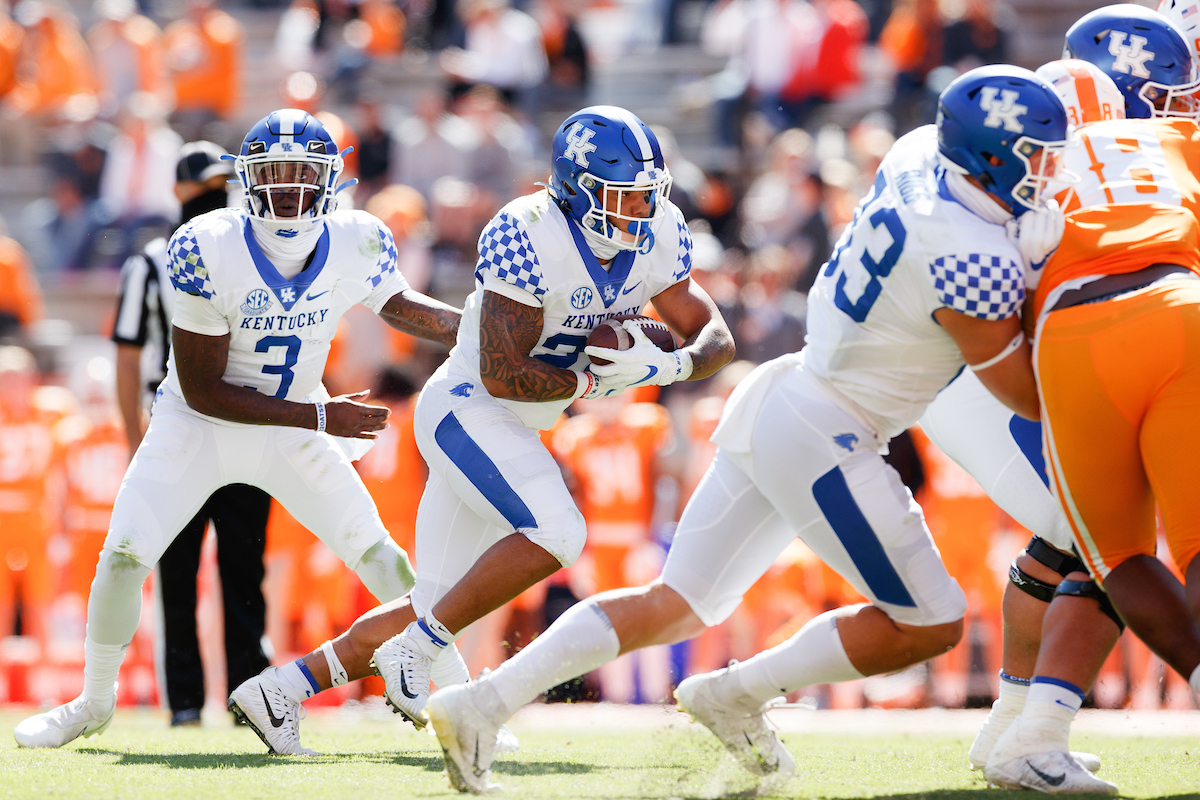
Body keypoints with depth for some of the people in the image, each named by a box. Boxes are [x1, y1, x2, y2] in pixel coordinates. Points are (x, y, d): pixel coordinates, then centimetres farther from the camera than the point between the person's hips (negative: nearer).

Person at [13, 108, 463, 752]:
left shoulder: (357, 244, -17)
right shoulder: (206, 251, -28)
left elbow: (399, 307, 9)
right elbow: (202, 391, -23)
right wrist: (320, 417, -26)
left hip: (293, 432, 3)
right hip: (197, 426, -3)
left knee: (374, 550, -1)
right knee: (124, 554, -9)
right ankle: (95, 702, 15)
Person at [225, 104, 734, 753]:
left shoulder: (655, 237, -1)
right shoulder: (529, 237, -24)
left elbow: (716, 338, 2)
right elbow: (504, 374, -24)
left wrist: (669, 365, -19)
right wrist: (595, 381, -18)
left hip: (511, 429, 8)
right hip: (467, 408, -8)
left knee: (436, 610, 9)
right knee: (555, 534, -28)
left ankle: (284, 685, 17)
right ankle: (416, 651, -16)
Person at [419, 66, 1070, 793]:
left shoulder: (918, 153, 2)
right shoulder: (972, 263, -22)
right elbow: (1031, 397, -12)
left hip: (775, 400, 9)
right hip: (821, 439, -9)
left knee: (673, 607, 14)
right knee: (929, 625, 2)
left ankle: (483, 703, 8)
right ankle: (738, 695, 8)